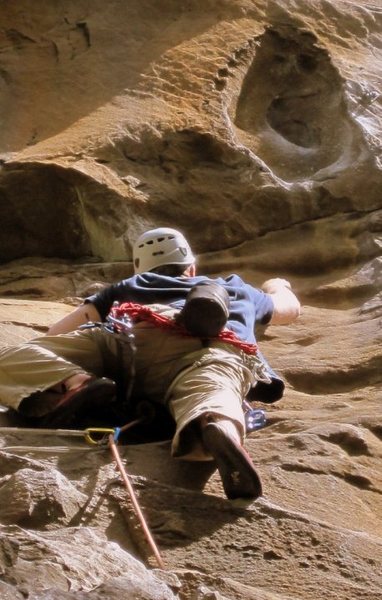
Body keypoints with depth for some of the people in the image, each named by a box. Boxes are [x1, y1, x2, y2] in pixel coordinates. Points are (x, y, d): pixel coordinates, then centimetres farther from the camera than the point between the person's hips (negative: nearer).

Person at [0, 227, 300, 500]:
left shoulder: (128, 287, 42)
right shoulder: (235, 287, 47)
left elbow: (58, 334, 32)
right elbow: (290, 308, 63)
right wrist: (278, 287, 84)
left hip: (135, 339, 0)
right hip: (217, 348, 1)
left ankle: (77, 384, -27)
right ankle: (219, 430, -68)